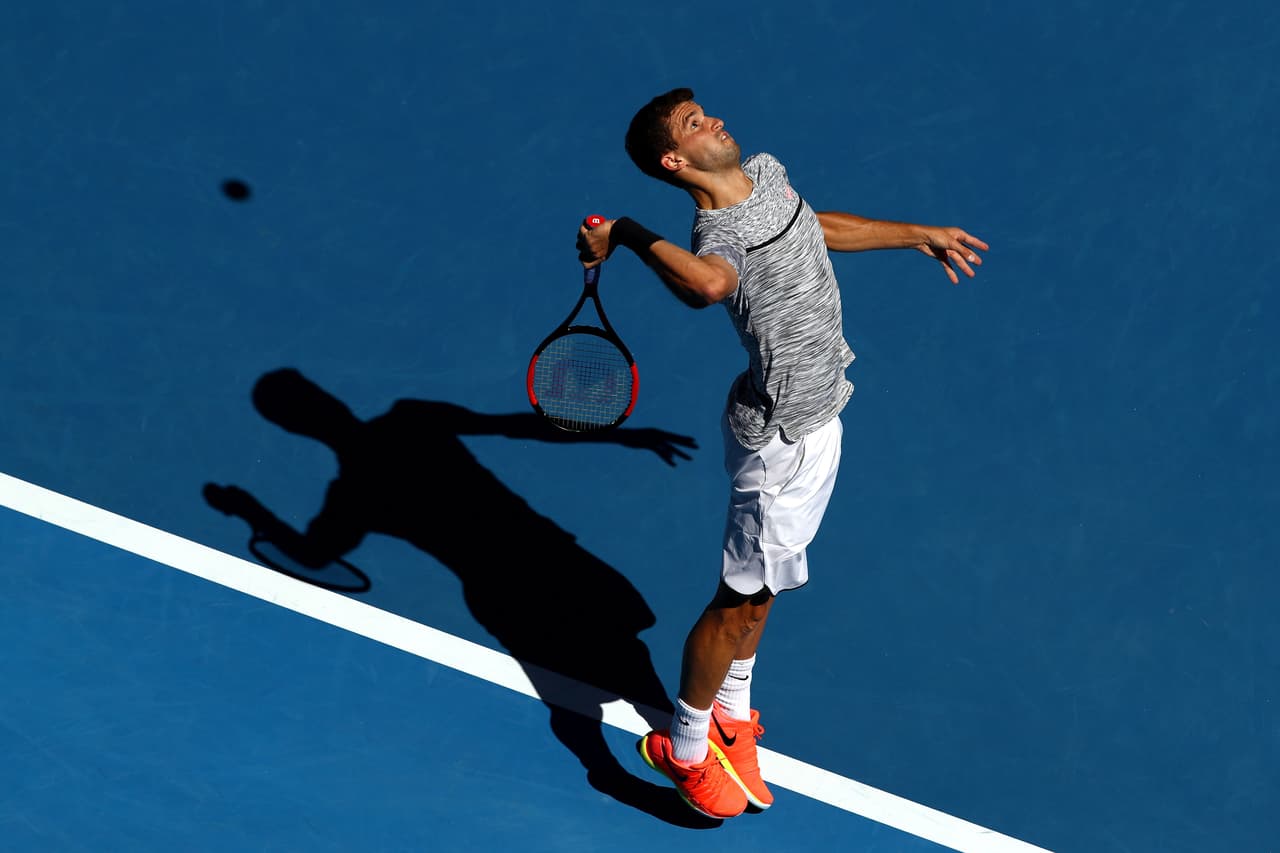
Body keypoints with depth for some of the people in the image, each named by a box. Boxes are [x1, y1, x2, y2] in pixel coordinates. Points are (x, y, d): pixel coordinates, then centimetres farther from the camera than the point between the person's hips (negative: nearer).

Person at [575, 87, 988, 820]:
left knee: (760, 585, 25)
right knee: (744, 599, 5)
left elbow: (814, 227, 20)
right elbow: (708, 283, -58)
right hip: (786, 437, -9)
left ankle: (731, 712, 45)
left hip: (815, 411, 9)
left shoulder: (765, 171, -2)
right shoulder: (721, 238, -31)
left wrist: (917, 235, 28)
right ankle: (683, 748, 25)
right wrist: (628, 233, -42)